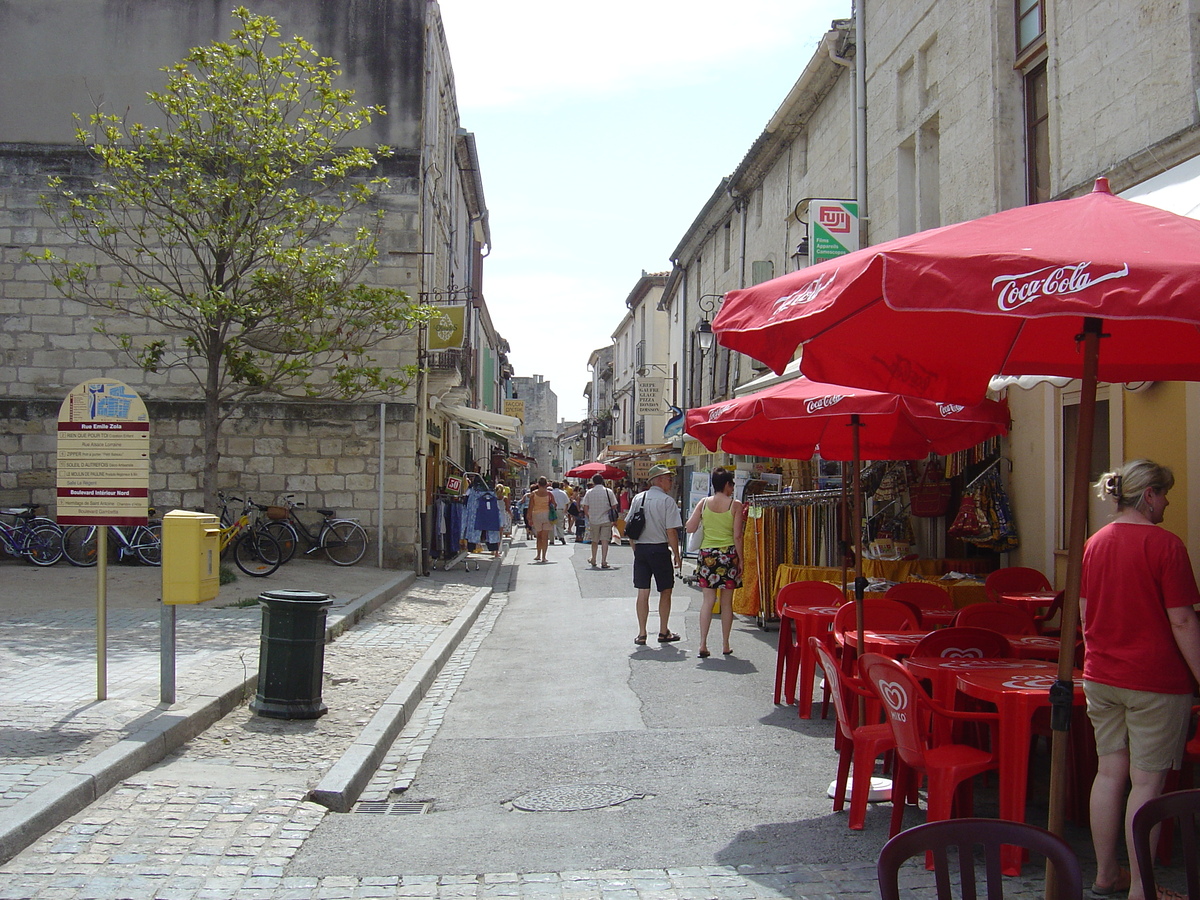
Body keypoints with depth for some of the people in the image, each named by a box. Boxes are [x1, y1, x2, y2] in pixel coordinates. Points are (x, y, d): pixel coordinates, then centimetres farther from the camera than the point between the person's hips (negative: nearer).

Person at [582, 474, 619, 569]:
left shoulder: (589, 492, -2)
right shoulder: (608, 492, -4)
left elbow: (585, 507, -2)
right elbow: (614, 506, -3)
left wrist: (588, 517, 13)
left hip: (593, 520, 1)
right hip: (606, 520, -1)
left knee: (594, 541, 16)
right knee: (605, 540, -1)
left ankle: (593, 560, 29)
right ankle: (603, 562, -10)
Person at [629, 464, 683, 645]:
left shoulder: (638, 499, 6)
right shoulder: (667, 501, -9)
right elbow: (671, 531, -12)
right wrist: (676, 554, -3)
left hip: (640, 548, 4)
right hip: (660, 549, -4)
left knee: (643, 592, 8)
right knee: (665, 591, 10)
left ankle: (641, 634, 10)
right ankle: (663, 633, 17)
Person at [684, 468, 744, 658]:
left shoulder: (703, 503, 2)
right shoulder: (735, 505, -4)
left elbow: (690, 528, 0)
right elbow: (737, 536, -6)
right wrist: (740, 560, 1)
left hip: (708, 554, 2)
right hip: (728, 553, -2)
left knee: (708, 600, 3)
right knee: (727, 601, 7)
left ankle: (703, 645, -3)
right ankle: (725, 645, 13)